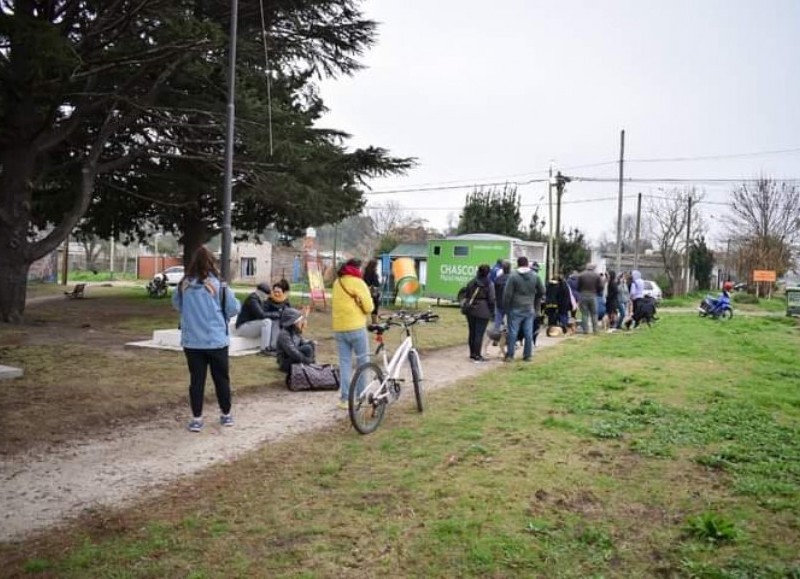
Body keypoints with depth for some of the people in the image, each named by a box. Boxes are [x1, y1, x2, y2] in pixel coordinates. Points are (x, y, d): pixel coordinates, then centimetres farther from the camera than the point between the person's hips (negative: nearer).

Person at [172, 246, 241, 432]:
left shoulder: (184, 285, -3)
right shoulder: (219, 285, -11)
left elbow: (176, 305, 13)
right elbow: (234, 308, -4)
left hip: (191, 341, 2)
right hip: (216, 340, -2)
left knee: (196, 379, 9)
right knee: (221, 377, 12)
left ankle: (196, 419, 12)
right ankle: (226, 415, 24)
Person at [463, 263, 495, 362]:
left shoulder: (471, 282, 7)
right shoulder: (489, 284, -9)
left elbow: (467, 296, 11)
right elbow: (491, 300, -10)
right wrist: (492, 311, 0)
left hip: (471, 310, 5)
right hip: (483, 312, -5)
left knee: (472, 332, 13)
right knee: (479, 334, -1)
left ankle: (472, 353, 21)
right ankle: (477, 355, 1)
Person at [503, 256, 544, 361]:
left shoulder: (513, 275, -11)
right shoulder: (535, 276, 1)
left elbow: (507, 293, -11)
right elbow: (541, 291, 8)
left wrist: (506, 308, -1)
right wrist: (536, 304, 21)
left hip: (516, 309, -3)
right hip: (530, 309, 3)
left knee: (513, 332, 4)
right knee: (528, 333, 8)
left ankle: (510, 355, 8)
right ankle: (527, 355, 14)